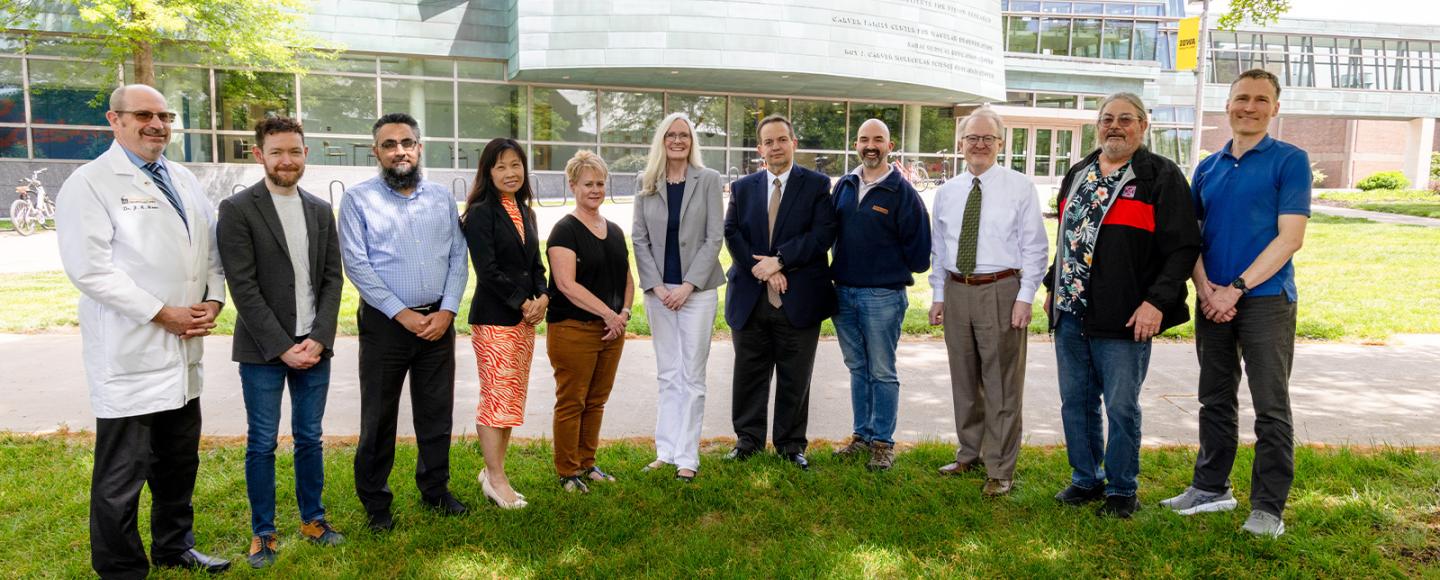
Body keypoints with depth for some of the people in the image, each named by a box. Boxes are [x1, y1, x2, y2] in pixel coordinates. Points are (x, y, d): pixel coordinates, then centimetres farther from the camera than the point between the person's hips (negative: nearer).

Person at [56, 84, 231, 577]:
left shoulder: (184, 180, 13)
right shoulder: (90, 183, -8)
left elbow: (211, 246, 15)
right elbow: (89, 269, -16)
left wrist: (213, 300, -2)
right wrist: (162, 314, -16)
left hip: (184, 349, 7)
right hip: (130, 352, -7)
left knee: (179, 461, 19)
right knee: (122, 473, 2)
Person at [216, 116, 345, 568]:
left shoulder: (320, 210, 9)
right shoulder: (238, 209, -5)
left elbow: (332, 279, 6)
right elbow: (243, 287, -10)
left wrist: (318, 339, -6)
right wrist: (281, 346, -13)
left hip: (314, 346, 4)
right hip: (263, 350, -4)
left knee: (309, 438, 12)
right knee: (262, 443, 5)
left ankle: (313, 518, 26)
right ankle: (262, 532, 18)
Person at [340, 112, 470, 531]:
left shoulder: (442, 197, 7)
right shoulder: (358, 199, -4)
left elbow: (458, 258, 5)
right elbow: (357, 265, -10)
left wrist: (447, 311, -7)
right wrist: (402, 314, -14)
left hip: (438, 321, 3)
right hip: (385, 323, -3)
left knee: (436, 412, 12)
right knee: (379, 416, 7)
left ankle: (435, 488, 28)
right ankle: (375, 501, 21)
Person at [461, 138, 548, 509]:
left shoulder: (525, 212, 14)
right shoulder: (481, 214, -8)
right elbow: (487, 270, -15)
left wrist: (542, 297, -2)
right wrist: (522, 303, -13)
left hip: (526, 317, 8)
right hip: (493, 318, -8)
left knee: (512, 397, 11)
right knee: (496, 398, -4)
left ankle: (493, 470, 21)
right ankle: (496, 479, 7)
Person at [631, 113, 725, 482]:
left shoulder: (708, 180, -1)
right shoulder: (647, 184, 6)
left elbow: (714, 237, -5)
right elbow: (639, 238, 5)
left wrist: (687, 286, -12)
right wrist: (656, 286, -6)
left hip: (697, 289, -3)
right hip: (658, 290, 3)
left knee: (691, 375, 1)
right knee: (667, 375, 9)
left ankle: (687, 457, 6)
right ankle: (665, 451, 15)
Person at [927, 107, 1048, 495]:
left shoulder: (1020, 187, -3)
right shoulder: (946, 193, 10)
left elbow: (1034, 247, -4)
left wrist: (1025, 298, -11)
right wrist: (938, 295, 10)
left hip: (1001, 291, -4)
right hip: (956, 291, 5)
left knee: (1002, 385, 1)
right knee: (964, 380, 15)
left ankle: (1000, 470, 12)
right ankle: (969, 453, 32)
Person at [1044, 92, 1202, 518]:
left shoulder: (1161, 177, -4)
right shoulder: (1077, 175, 16)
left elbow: (1183, 247, -9)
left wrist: (1157, 301, -17)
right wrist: (1053, 287, 20)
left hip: (1124, 319, -6)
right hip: (1070, 312, 6)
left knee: (1121, 407, 3)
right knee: (1076, 402, 13)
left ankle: (1122, 490, 18)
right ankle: (1086, 479, 28)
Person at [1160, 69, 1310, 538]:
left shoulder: (1290, 160, -2)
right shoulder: (1208, 168, 12)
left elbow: (1290, 238, -10)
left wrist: (1236, 288, -16)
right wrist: (1205, 288, -6)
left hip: (1265, 299, -5)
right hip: (1213, 301, 5)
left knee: (1270, 407, -1)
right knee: (1215, 400, 13)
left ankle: (1268, 507, 8)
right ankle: (1211, 487, 25)